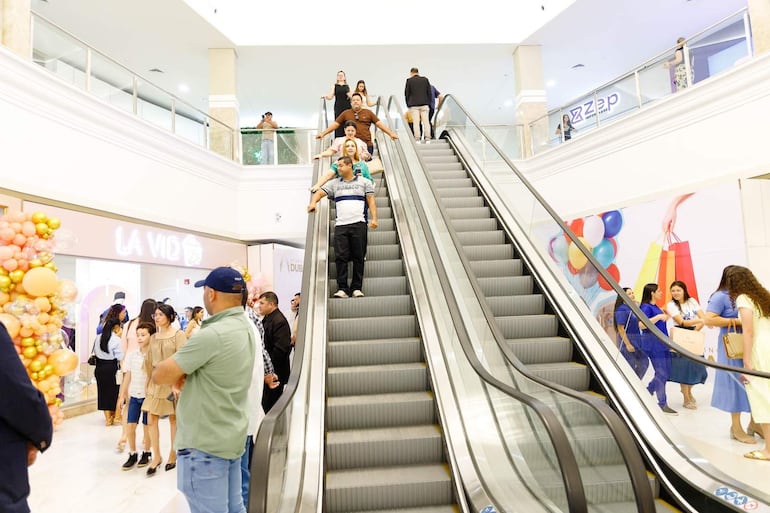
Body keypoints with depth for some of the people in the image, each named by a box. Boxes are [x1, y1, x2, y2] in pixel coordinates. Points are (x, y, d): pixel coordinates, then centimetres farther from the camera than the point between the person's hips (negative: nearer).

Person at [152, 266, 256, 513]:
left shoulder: (212, 335, -25)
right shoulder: (245, 329, 4)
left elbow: (159, 375, -17)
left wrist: (177, 375, 3)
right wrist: (182, 374, -3)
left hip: (204, 444, -9)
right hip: (231, 437, 9)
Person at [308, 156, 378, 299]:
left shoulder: (364, 182, 14)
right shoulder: (334, 184, 20)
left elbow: (371, 200, 8)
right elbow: (319, 193, 14)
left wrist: (374, 218, -5)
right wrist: (313, 202, -9)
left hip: (359, 224, -2)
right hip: (340, 225, 2)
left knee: (358, 257, -1)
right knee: (340, 256, -6)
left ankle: (357, 288, 6)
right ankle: (342, 289, -4)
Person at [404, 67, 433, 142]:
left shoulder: (409, 80, 1)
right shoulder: (425, 79, 9)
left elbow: (406, 93, 2)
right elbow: (429, 92, 8)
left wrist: (408, 104, 9)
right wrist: (429, 103, 13)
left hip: (413, 105, -2)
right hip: (424, 104, 2)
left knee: (416, 122, -2)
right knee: (426, 121, 4)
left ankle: (417, 138, -4)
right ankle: (427, 138, 2)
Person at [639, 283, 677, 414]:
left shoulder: (656, 307, 17)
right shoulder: (646, 307, -11)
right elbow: (641, 325, -25)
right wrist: (659, 316, -24)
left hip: (662, 343, 9)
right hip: (653, 343, -9)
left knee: (666, 372, 11)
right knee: (661, 374, -6)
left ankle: (647, 392, 25)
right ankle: (662, 404, 1)